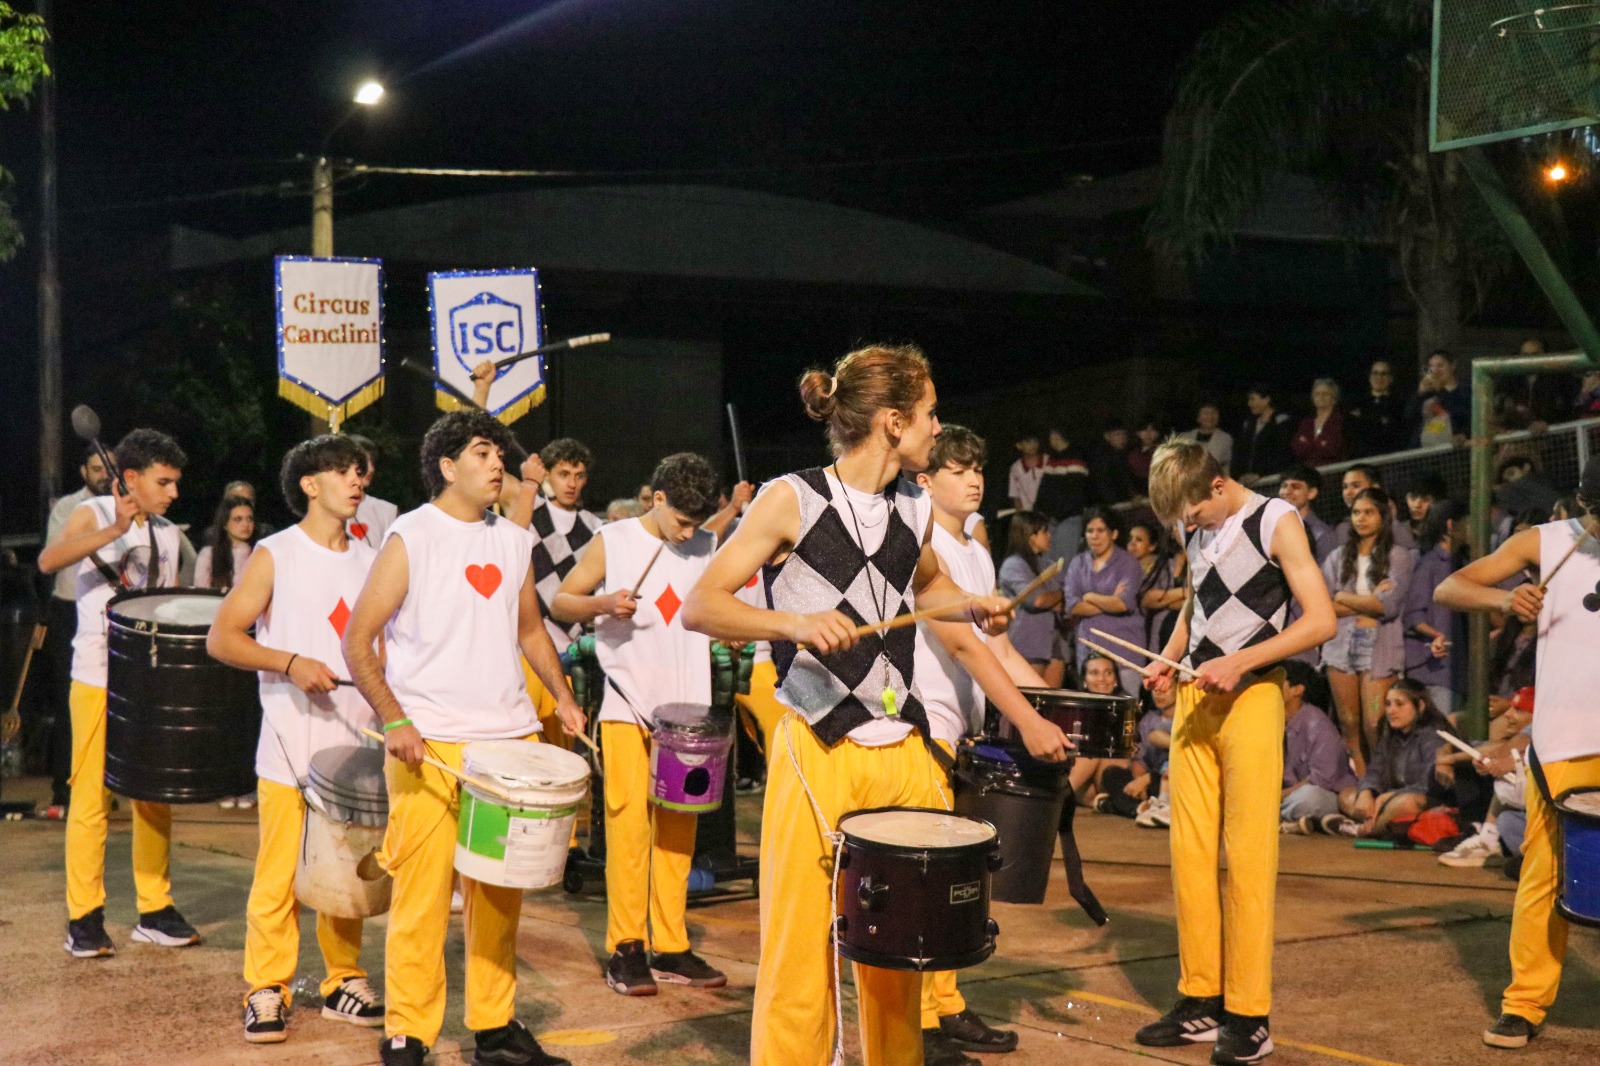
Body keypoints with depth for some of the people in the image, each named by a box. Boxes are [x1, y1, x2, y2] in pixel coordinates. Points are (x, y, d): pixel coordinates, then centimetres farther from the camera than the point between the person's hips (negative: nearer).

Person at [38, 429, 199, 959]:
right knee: (93, 797, -3)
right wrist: (113, 531, -38)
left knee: (155, 798, 8)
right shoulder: (93, 516, -6)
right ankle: (84, 918, 5)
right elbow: (49, 560, -26)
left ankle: (155, 911, 17)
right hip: (99, 680, -5)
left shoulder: (168, 535, 11)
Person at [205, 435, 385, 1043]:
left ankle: (343, 982, 20)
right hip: (291, 747, -4)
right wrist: (290, 663, -19)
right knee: (279, 874, -3)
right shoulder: (275, 555, -2)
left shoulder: (370, 561, 13)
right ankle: (267, 992, 6)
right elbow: (221, 638, -6)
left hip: (357, 742, 5)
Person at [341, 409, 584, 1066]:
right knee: (424, 893, -4)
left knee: (500, 890, 10)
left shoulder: (514, 541, 14)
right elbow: (357, 642, -5)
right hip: (430, 744, -5)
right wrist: (394, 721, -15)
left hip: (511, 738, 5)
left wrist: (562, 696, 11)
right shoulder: (410, 538, -3)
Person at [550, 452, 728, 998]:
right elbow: (559, 602, 2)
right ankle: (625, 949, 1)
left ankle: (670, 947, 13)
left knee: (677, 829, 6)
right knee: (629, 824, -6)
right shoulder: (613, 542, -1)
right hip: (628, 706, -4)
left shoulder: (709, 549, 10)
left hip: (687, 708, 4)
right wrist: (603, 604, -17)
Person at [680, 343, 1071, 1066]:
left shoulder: (914, 510, 11)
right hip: (818, 754, -6)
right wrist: (794, 622, -24)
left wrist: (969, 607, 15)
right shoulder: (792, 500, -6)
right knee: (800, 954, -3)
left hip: (906, 751, 6)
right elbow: (698, 607, -10)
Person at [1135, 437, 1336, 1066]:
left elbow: (1320, 620, -12)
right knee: (1189, 852, 4)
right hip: (1195, 698, 6)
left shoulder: (1275, 521, -7)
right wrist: (1168, 658, 9)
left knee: (1248, 857, -6)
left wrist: (1238, 662, -19)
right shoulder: (1195, 530, 12)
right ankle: (1202, 1001, 13)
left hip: (1251, 698, -6)